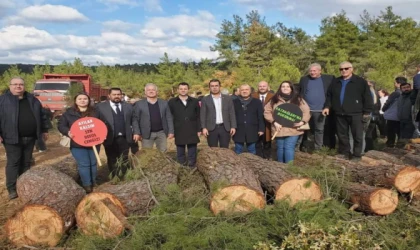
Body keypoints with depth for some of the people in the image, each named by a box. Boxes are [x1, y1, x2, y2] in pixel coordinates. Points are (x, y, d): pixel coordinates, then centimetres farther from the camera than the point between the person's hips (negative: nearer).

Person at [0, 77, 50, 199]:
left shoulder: (32, 99, 11)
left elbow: (42, 115, 17)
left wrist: (44, 130, 15)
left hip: (30, 138, 5)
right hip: (12, 138, -4)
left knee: (26, 162, 13)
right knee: (13, 162, 0)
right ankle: (12, 189, 9)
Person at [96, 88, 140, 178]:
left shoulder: (128, 106, 10)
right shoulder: (101, 107, 2)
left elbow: (134, 120, 10)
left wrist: (136, 132, 0)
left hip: (125, 138, 2)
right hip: (110, 139, -2)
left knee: (124, 160, 7)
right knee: (112, 160, 9)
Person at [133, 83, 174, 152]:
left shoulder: (164, 103, 6)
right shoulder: (139, 104, -1)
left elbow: (169, 118, 5)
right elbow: (136, 120, -1)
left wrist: (171, 131, 0)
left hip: (161, 133, 2)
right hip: (146, 134, -2)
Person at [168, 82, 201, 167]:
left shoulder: (194, 101, 9)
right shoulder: (172, 102, 5)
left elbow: (198, 117, 8)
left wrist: (199, 129, 2)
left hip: (192, 131, 1)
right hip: (179, 132, -1)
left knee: (192, 152, 4)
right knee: (180, 152, 6)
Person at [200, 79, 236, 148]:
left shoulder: (227, 98, 8)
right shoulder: (205, 99, 5)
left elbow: (232, 113, 6)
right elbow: (203, 115, 2)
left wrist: (233, 127, -2)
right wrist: (204, 128, -8)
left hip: (225, 128, 1)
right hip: (211, 128, -1)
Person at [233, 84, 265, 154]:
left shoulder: (257, 102, 5)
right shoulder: (234, 102, 6)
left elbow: (261, 117, 3)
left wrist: (261, 129, -4)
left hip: (252, 132, 0)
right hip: (238, 132, 0)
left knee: (252, 153, 8)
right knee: (238, 153, 7)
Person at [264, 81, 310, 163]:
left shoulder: (298, 99, 4)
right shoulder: (274, 100, 5)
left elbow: (306, 111, 4)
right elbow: (267, 112, 4)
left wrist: (303, 121, -13)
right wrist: (274, 122, -6)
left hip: (293, 129, -2)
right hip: (279, 129, 2)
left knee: (289, 148, -8)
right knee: (280, 148, 11)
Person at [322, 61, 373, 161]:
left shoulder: (361, 82, -1)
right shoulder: (335, 82, 12)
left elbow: (367, 98, -2)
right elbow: (329, 96, 18)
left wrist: (367, 112, -6)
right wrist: (327, 106, 4)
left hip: (355, 114, -4)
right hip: (340, 114, 4)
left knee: (357, 136, 2)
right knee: (342, 135, 12)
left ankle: (357, 155, 12)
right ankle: (344, 153, 24)